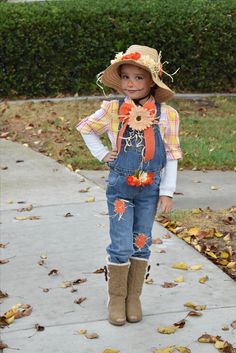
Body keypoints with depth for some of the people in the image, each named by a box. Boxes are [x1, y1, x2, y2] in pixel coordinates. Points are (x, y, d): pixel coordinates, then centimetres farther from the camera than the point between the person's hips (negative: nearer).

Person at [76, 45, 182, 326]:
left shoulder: (166, 115, -8)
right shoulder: (113, 110, -8)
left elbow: (171, 156, -3)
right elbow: (85, 128, 10)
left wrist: (167, 192, -4)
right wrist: (102, 155, 1)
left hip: (149, 189, 1)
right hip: (120, 187, -1)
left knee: (141, 244, 11)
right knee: (121, 246, 1)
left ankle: (134, 297, 24)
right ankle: (117, 298, 17)